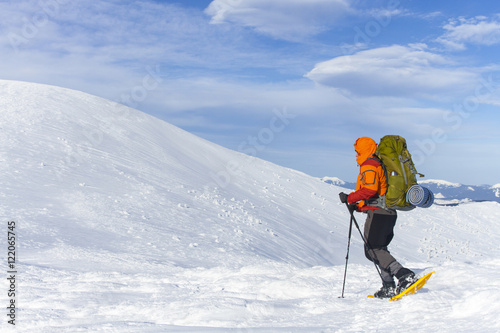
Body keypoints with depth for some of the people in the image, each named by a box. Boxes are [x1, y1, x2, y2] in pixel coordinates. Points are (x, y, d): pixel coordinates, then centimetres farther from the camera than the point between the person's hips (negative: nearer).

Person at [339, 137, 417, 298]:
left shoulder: (369, 165, -8)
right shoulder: (378, 165, 24)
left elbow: (370, 189, -23)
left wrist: (350, 198, -15)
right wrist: (358, 206, 20)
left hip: (378, 212, -10)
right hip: (388, 212, 10)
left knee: (373, 250, -11)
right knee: (376, 249, 14)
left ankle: (405, 276, -21)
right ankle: (389, 287, 10)